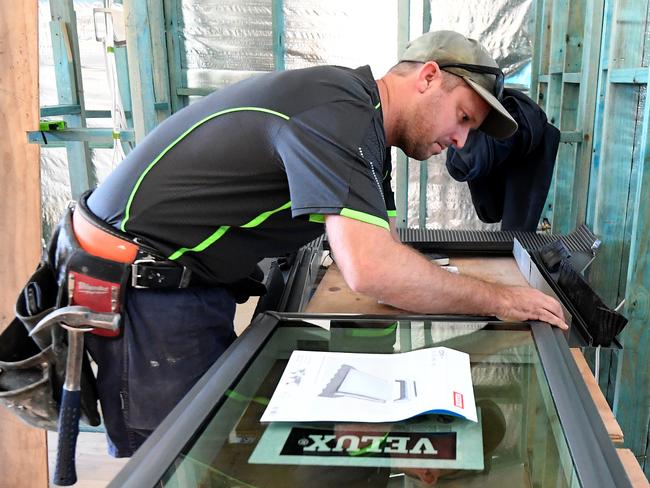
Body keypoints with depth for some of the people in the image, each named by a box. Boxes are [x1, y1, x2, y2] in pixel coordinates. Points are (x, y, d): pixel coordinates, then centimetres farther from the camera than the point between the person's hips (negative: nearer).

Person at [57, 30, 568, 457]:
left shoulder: (366, 129, 9)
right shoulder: (336, 111, -24)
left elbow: (385, 251, 10)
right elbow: (371, 269, -34)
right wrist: (497, 299, -21)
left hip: (196, 280, 10)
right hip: (141, 286, -10)